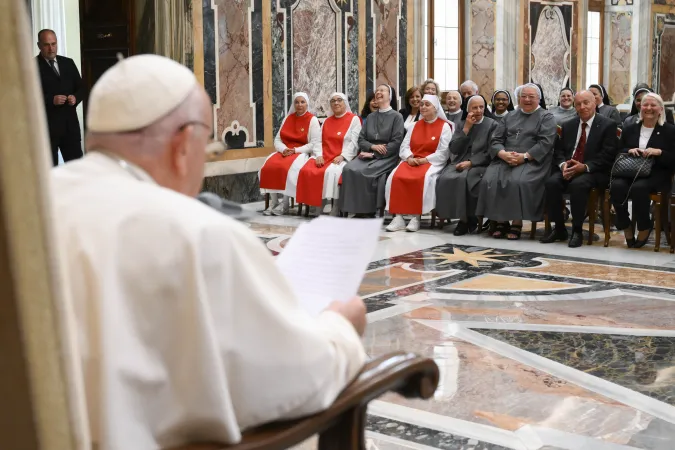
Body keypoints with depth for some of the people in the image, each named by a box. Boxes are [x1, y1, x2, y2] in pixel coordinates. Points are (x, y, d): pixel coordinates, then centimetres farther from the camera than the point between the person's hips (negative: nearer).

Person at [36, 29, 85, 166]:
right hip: (46, 126, -5)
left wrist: (76, 98, -6)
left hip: (70, 124, 5)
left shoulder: (68, 63, 13)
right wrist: (51, 100, -21)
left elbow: (81, 88, 16)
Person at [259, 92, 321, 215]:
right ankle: (273, 202, -22)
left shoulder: (313, 120, -1)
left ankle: (284, 204, -27)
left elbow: (315, 144, -8)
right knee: (269, 166, -25)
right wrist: (284, 149, -11)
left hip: (302, 153, -5)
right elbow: (277, 140, 11)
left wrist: (295, 150, -16)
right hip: (284, 152, 5)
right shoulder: (288, 118, 15)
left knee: (289, 168, -36)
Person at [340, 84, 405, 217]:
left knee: (363, 172, -32)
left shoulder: (396, 116, 2)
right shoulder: (371, 117, 19)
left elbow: (396, 142, -9)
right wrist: (372, 146, -11)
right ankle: (356, 207, -21)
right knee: (349, 169, -25)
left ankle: (369, 209, -17)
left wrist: (374, 154, -14)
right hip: (369, 154, 5)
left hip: (387, 157, -5)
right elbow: (361, 139, 13)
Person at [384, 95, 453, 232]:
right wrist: (409, 157, -9)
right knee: (396, 176, -27)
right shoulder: (415, 125, 20)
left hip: (432, 162, -4)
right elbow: (404, 146, 12)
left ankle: (416, 217, -30)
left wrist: (424, 160, -14)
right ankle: (398, 217, -28)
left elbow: (443, 152, -6)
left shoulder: (444, 126, 3)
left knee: (422, 178, -37)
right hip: (412, 161, 4)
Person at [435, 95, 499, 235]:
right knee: (445, 179, -28)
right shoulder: (462, 124, 17)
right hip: (460, 163, 4)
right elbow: (454, 149, 5)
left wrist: (470, 162, -13)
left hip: (480, 165, -4)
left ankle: (468, 219, -19)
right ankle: (461, 217, -19)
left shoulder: (493, 125, 6)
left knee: (465, 179, -35)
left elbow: (490, 153, -3)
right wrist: (466, 128, -3)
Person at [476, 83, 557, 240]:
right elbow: (496, 140, 13)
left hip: (531, 161, -4)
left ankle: (517, 223, -24)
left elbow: (545, 143, -6)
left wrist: (524, 156, -19)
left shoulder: (546, 117, 9)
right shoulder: (510, 116, 22)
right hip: (505, 159, 4)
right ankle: (501, 221, -16)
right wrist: (503, 154, -9)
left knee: (518, 181, -34)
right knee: (490, 180, -24)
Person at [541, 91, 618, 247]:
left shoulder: (608, 125, 0)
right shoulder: (568, 125, 16)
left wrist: (584, 167, -21)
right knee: (552, 182, -26)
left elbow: (607, 155, -9)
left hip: (594, 172, -5)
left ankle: (577, 231, -23)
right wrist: (563, 164, -10)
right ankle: (559, 228, -14)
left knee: (578, 184, -36)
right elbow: (558, 150, 13)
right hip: (568, 169, 5)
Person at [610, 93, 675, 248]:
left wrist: (659, 152, -17)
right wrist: (629, 151, -5)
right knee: (617, 186, -32)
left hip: (656, 176, -3)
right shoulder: (629, 129, 18)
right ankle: (626, 228, -13)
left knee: (638, 187, -37)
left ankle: (644, 228, -12)